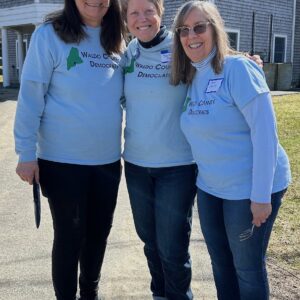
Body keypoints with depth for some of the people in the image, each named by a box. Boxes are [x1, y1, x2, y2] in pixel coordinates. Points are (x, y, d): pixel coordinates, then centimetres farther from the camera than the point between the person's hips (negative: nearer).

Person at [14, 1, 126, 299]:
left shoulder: (115, 41, 6)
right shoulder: (50, 35, -10)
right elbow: (31, 95, -11)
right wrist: (27, 152, -13)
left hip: (108, 160, 5)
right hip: (63, 161, -5)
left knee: (99, 232, 17)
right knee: (69, 236, 7)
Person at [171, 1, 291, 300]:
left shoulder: (238, 68, -17)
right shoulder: (190, 78, 5)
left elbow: (264, 131, -21)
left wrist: (261, 195, -21)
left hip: (249, 188, -7)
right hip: (210, 187, 7)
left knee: (247, 268, 10)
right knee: (220, 264, 20)